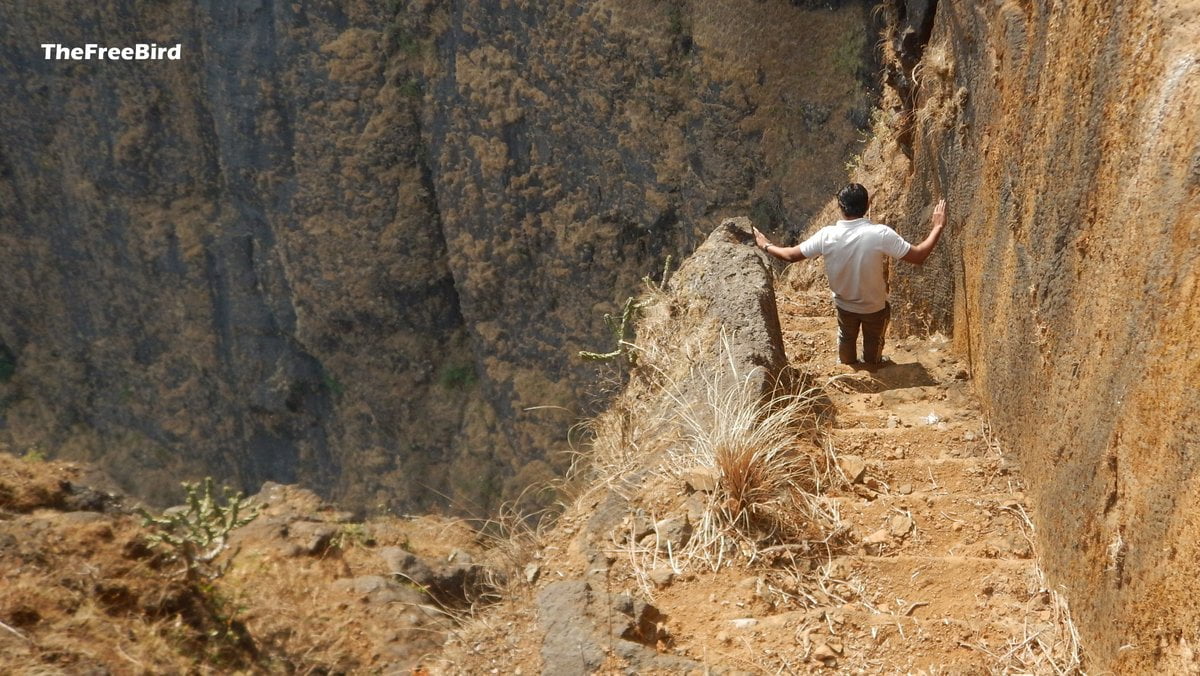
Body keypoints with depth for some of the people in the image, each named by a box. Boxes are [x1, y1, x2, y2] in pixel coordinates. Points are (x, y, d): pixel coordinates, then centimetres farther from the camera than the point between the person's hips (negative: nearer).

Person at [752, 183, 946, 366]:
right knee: (873, 341, 28)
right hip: (875, 306, -2)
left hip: (845, 304, 2)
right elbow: (918, 256, -26)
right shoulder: (881, 234, -32)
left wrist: (766, 245, 4)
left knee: (846, 338, 31)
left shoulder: (827, 235, -25)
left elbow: (791, 255, -14)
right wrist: (938, 227, -15)